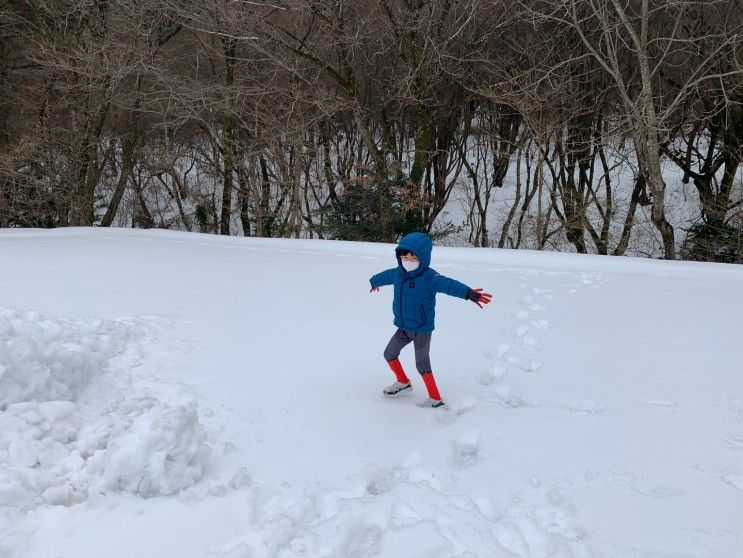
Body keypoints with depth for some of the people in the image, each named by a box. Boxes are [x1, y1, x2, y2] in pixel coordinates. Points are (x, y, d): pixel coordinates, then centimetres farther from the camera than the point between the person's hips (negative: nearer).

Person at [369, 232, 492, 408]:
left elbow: (449, 285, -41)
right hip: (403, 327, 7)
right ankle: (403, 382, 42)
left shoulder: (429, 277, -23)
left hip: (422, 330, -7)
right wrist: (374, 282, 46)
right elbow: (385, 276, 24)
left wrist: (469, 293, -58)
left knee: (422, 365, -2)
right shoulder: (397, 273, 0)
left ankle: (435, 399, 12)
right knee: (389, 354, 19)